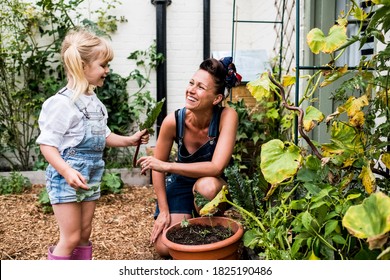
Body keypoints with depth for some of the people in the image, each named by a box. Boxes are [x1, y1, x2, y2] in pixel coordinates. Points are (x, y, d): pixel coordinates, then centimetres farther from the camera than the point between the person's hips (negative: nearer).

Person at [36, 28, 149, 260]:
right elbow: (47, 144, -18)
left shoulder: (94, 102, 8)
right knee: (71, 238, -2)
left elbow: (103, 136, 18)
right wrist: (66, 171, -30)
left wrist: (129, 140, 6)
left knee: (85, 234, 16)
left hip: (91, 177, 8)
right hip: (67, 178, -8)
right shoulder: (62, 102, -18)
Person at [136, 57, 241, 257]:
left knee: (206, 185, -38)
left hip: (213, 185, -1)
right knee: (164, 248, -11)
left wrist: (167, 166, -32)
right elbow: (157, 168, -8)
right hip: (181, 183, 2)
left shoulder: (227, 116, -27)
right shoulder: (173, 121, -22)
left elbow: (216, 167, -33)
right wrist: (164, 211, -7)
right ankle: (189, 222, 23)